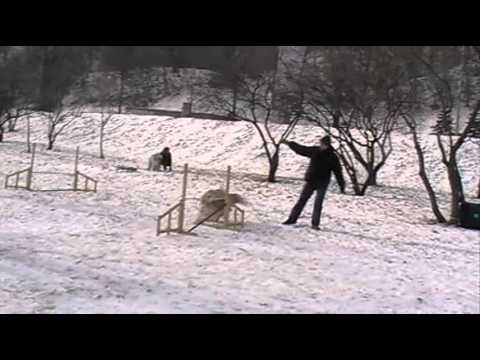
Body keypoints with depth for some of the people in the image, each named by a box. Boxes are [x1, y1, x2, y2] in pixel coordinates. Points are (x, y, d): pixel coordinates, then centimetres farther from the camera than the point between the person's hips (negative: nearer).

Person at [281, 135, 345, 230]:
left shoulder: (332, 157, -8)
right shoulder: (314, 151, 1)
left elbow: (338, 172, -7)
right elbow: (301, 149, 12)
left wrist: (342, 186, -9)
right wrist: (289, 143, 17)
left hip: (322, 184, -3)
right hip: (311, 181, 3)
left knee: (318, 204, -6)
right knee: (302, 200, 6)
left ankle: (315, 224, 4)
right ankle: (292, 218, 15)